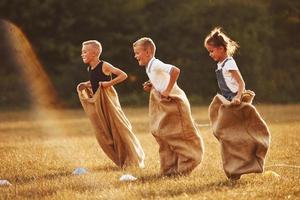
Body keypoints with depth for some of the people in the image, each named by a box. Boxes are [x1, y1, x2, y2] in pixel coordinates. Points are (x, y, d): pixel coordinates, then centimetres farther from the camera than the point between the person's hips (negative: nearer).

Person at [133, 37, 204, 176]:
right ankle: (169, 168, 16)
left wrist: (167, 90, -26)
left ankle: (184, 168, 3)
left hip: (174, 101, -10)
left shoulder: (156, 65, -17)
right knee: (161, 133, 10)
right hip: (164, 104, 10)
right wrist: (151, 87, 6)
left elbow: (175, 71, -32)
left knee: (180, 137, -3)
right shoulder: (149, 68, 13)